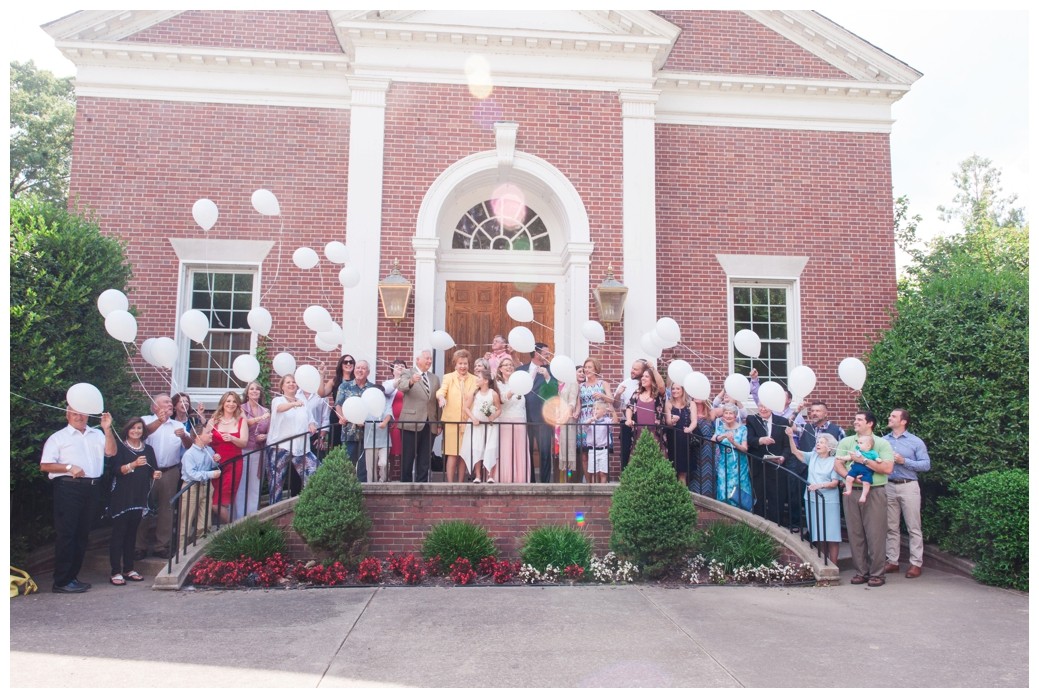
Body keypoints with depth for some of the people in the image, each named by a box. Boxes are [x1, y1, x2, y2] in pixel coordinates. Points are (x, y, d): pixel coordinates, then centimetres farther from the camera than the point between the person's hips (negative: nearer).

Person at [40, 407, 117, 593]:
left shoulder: (97, 434, 15)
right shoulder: (58, 437, 3)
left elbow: (111, 451, 0)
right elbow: (45, 466, -3)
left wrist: (107, 429, -8)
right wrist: (69, 467, -16)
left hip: (92, 488, 5)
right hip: (68, 488, -5)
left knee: (82, 534, 10)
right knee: (66, 534, -4)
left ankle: (72, 577, 21)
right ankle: (61, 582, 2)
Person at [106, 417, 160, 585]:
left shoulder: (148, 449, 14)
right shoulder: (120, 447, 0)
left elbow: (152, 471, 17)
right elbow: (115, 469, -11)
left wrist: (156, 474, -5)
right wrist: (133, 464, -25)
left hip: (139, 497, 4)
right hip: (121, 497, -4)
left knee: (132, 533, 9)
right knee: (118, 533, -4)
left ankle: (129, 569, 15)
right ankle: (116, 572, -2)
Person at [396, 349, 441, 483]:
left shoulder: (435, 378, 16)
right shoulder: (407, 374, 0)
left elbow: (438, 402, 16)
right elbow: (401, 386, -23)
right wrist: (411, 381, -45)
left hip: (430, 424, 5)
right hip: (411, 423, -5)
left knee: (424, 461, 8)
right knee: (407, 460, 1)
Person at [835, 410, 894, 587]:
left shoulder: (882, 444, 3)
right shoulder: (846, 442, 12)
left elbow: (887, 468, -9)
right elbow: (837, 464, 3)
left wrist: (863, 460, -14)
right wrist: (849, 477, -15)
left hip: (875, 494, -3)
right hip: (852, 492, 3)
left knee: (875, 534, -2)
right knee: (855, 534, 5)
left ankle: (877, 573, 7)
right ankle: (861, 571, 14)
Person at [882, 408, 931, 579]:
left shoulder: (916, 442, -1)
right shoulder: (883, 441, 8)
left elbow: (926, 464, -7)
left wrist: (904, 461, -16)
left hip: (908, 486, -3)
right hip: (888, 487, 3)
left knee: (913, 527, 1)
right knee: (891, 527, 9)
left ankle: (916, 563, 8)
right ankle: (892, 561, 16)